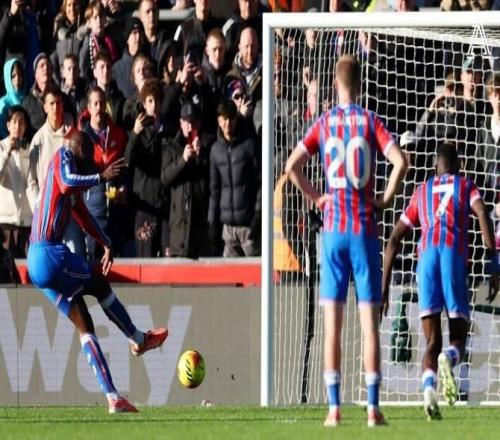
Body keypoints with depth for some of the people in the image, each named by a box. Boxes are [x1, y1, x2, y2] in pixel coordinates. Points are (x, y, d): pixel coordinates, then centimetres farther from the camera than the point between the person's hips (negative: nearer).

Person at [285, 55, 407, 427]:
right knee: (370, 321, 1)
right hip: (365, 228, -1)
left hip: (333, 228, 1)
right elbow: (400, 162, -14)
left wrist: (316, 197, 6)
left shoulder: (323, 124, 4)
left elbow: (292, 166, -5)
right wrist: (386, 200, -1)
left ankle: (334, 407, -1)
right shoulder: (371, 122, -1)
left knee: (333, 323, 3)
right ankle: (373, 407, -2)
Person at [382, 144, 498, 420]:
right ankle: (449, 359, -34)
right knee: (458, 337, 4)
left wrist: (384, 286, 29)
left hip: (426, 255, 2)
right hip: (454, 254, -2)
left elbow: (394, 240, 26)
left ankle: (428, 388, -29)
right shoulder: (466, 187, 22)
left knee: (433, 342, 1)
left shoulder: (422, 192, 29)